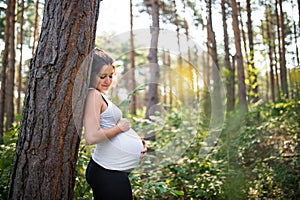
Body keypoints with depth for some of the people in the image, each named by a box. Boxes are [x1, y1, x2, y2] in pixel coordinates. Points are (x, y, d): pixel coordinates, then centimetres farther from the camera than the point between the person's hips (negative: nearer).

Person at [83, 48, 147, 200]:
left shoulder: (100, 96, 16)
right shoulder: (93, 94, -15)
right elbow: (91, 137, -26)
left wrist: (136, 142, 10)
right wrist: (120, 127, -13)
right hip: (109, 174, -10)